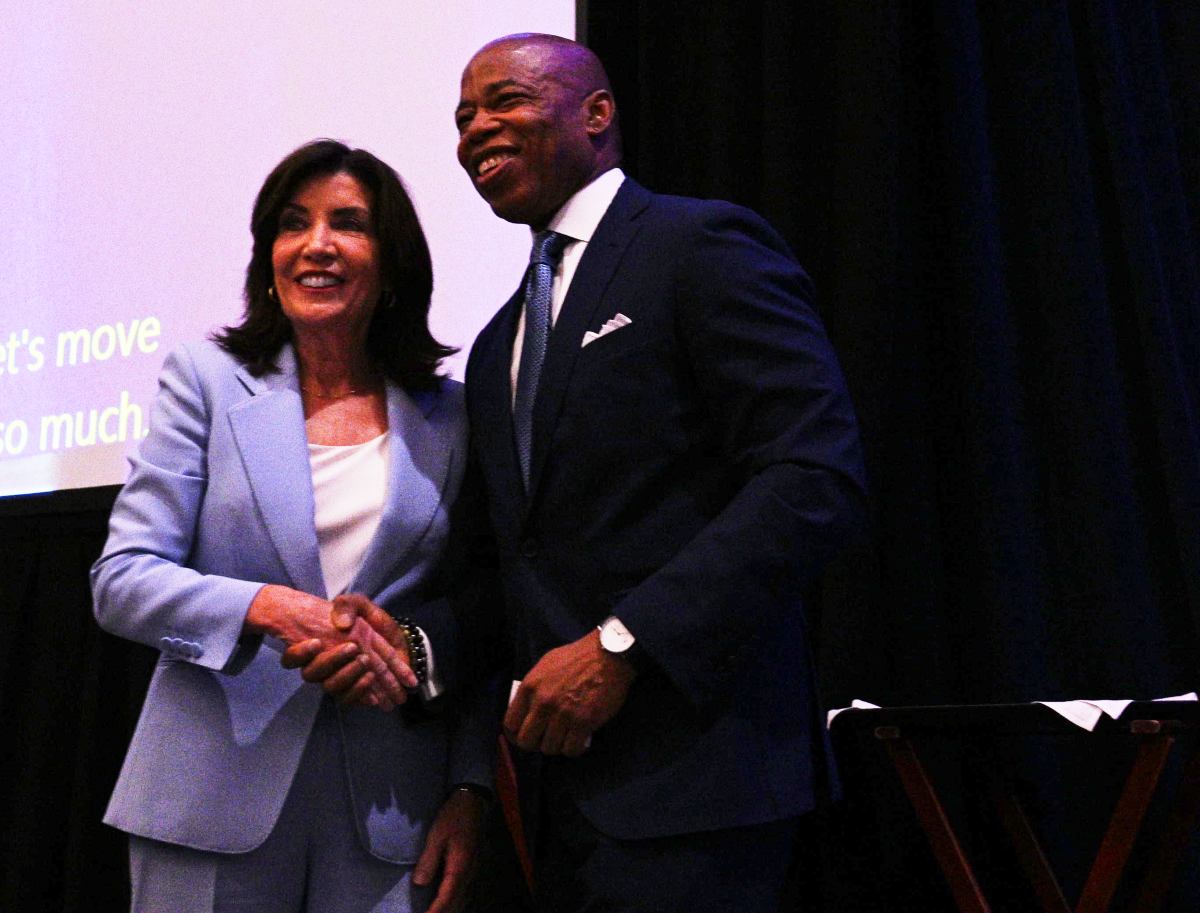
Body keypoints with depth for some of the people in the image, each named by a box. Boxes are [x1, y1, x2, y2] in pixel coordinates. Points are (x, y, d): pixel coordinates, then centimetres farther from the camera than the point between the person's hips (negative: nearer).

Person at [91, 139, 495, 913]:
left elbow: (474, 625, 8)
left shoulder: (449, 414, 7)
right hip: (216, 803, -1)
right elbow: (121, 580, -2)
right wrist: (270, 610, -19)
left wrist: (469, 790, -1)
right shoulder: (207, 377, 4)